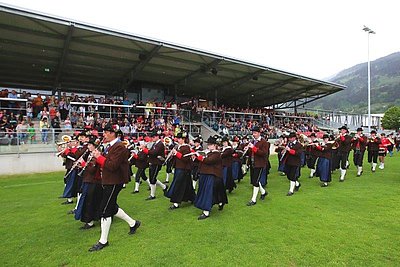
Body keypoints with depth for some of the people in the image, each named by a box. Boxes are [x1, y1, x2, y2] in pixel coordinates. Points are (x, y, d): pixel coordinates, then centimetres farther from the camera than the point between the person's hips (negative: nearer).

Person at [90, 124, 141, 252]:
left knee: (104, 210, -3)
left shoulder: (119, 147, -18)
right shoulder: (110, 146, 13)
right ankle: (133, 223, 33)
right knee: (111, 207, 18)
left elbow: (112, 166, -26)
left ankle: (103, 241, 12)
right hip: (108, 182, 10)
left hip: (114, 183, -10)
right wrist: (98, 156, 0)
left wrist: (99, 157, -20)